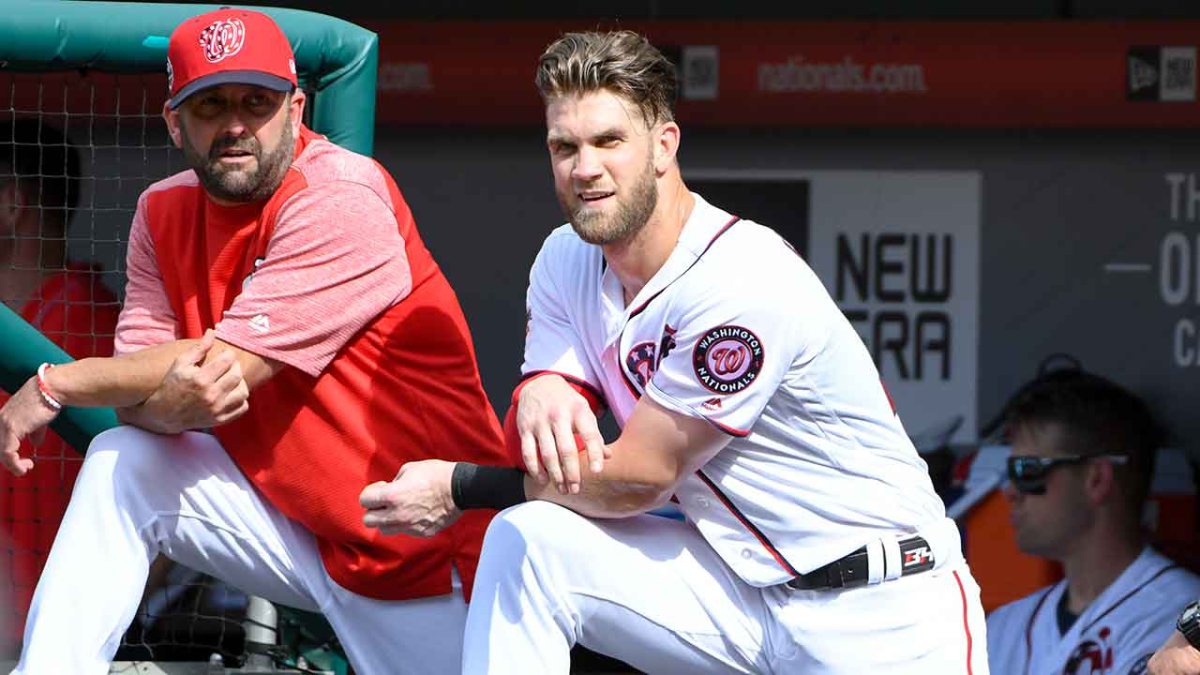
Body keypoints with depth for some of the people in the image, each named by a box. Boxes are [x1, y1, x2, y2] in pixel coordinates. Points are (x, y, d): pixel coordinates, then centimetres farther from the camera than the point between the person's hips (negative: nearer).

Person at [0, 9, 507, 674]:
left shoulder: (342, 197, -20)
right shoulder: (164, 212, 3)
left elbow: (228, 362, -23)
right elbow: (137, 391, -5)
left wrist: (54, 386, -16)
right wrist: (174, 402, -31)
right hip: (294, 526, 6)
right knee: (122, 464, -11)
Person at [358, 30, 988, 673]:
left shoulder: (743, 278, -21)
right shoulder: (567, 260, 4)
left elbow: (639, 479, -18)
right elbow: (539, 456, 0)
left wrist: (458, 488, -9)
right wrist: (537, 396, -24)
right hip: (747, 586, 6)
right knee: (525, 540, -12)